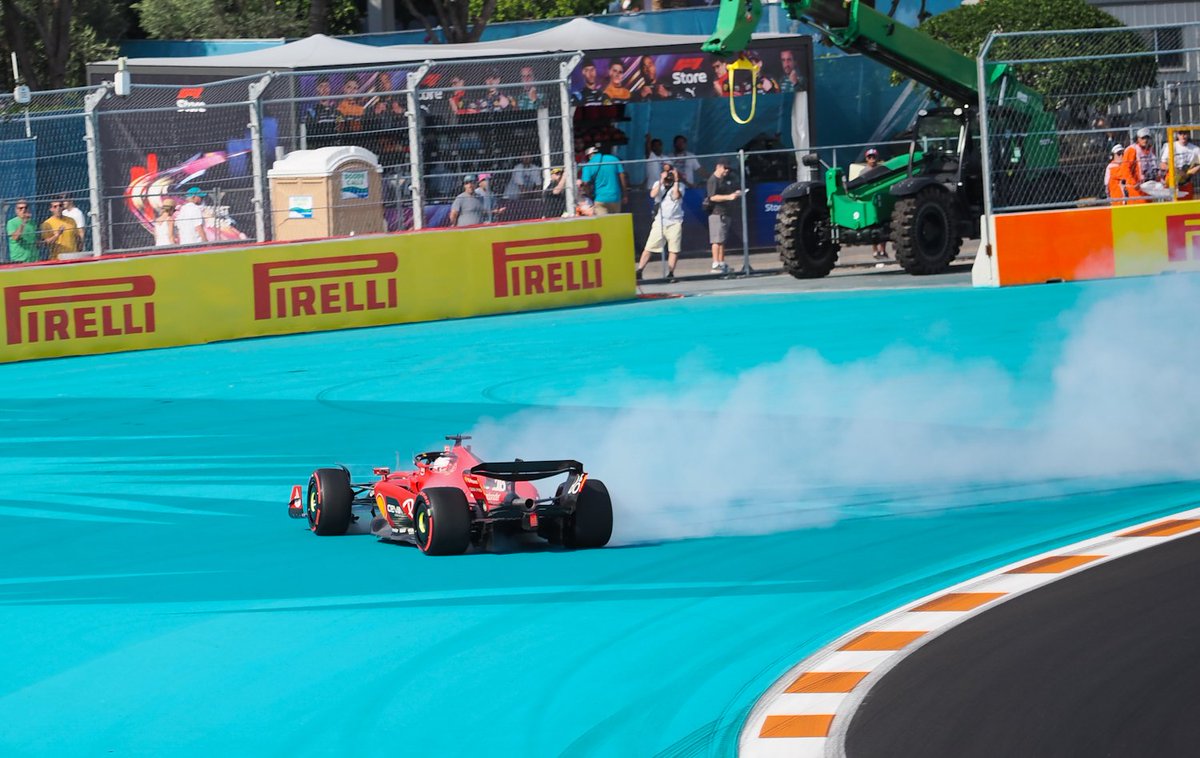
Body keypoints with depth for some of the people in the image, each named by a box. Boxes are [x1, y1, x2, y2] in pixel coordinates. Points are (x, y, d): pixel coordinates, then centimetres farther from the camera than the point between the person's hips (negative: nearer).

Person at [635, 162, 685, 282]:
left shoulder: (679, 185, 4)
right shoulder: (658, 184, 9)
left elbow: (676, 196, -16)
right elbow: (653, 195, -10)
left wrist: (676, 181, -14)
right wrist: (662, 181, -13)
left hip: (674, 222, -1)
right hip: (659, 222, 1)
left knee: (674, 249, -4)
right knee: (648, 248, -3)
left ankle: (670, 273, 2)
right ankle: (639, 271, -2)